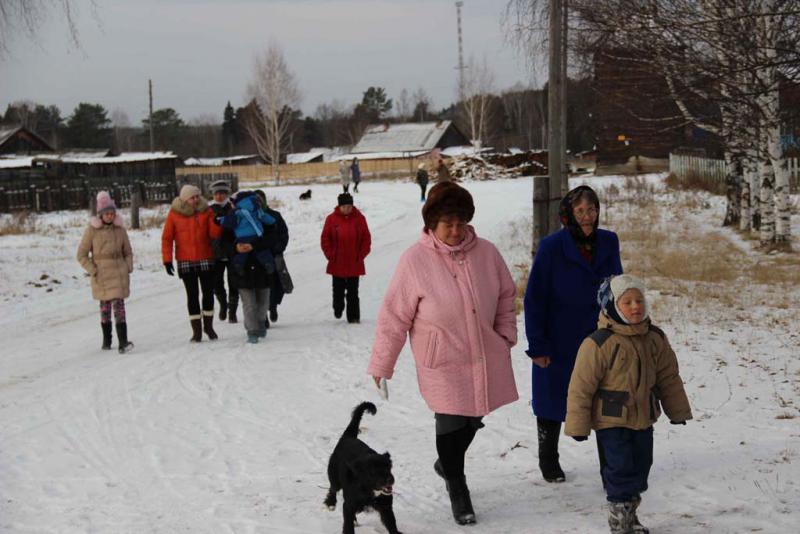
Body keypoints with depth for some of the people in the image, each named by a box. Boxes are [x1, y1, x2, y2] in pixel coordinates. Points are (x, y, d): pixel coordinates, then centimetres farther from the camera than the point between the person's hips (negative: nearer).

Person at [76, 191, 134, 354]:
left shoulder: (119, 228, 3)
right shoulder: (92, 230, -5)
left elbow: (128, 252, 14)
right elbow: (81, 255, -1)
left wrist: (128, 268, 1)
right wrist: (92, 271, -9)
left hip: (119, 273, 1)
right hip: (101, 275, -1)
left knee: (119, 305, -9)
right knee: (105, 307, 10)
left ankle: (123, 342, -16)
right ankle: (106, 340, 24)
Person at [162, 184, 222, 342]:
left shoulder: (206, 211, 1)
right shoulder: (174, 213, -3)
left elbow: (214, 234, -4)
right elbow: (166, 238, -1)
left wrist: (216, 222, -24)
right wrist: (167, 260, -7)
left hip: (206, 260, 2)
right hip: (185, 262, -2)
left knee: (208, 293, 6)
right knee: (192, 296, 1)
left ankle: (208, 326, 21)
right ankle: (196, 330, 7)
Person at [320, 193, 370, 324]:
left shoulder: (359, 218, 0)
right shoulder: (331, 219, -2)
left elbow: (366, 238, 4)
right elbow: (325, 238, 3)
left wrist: (361, 255, -3)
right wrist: (330, 255, -4)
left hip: (354, 264, 0)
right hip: (337, 264, 0)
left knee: (353, 292, 1)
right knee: (338, 289, 9)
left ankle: (353, 316, 5)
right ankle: (338, 308, 32)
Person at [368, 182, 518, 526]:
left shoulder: (486, 253, -5)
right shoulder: (415, 260, -14)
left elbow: (506, 296, 11)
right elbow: (394, 317, -9)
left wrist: (506, 336, 3)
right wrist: (381, 365, -4)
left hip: (486, 357, 4)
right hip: (442, 362, -4)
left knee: (473, 418, 17)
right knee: (451, 423, -1)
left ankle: (447, 463, 46)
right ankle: (456, 488, 23)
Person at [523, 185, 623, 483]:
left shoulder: (608, 243, -1)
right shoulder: (552, 247, -14)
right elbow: (535, 298, -10)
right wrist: (537, 345, -13)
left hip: (600, 340, 3)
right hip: (559, 343, -3)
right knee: (552, 401, 12)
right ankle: (548, 460, 31)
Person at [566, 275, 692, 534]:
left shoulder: (655, 338, 1)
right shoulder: (599, 343, -18)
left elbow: (669, 376, 13)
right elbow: (581, 386, -14)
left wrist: (678, 410, 17)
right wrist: (577, 425, -13)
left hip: (643, 419, 6)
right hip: (611, 422, -6)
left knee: (640, 466, 14)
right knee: (621, 468, -6)